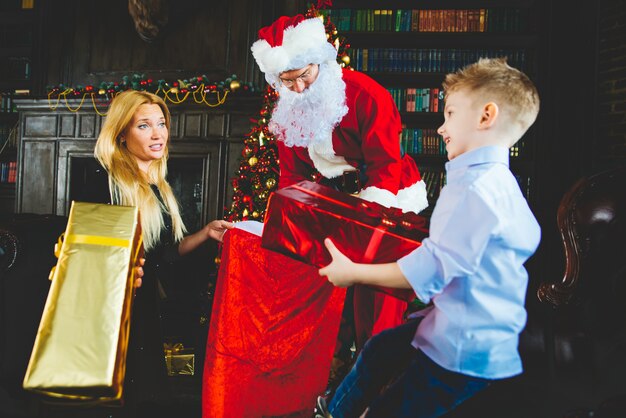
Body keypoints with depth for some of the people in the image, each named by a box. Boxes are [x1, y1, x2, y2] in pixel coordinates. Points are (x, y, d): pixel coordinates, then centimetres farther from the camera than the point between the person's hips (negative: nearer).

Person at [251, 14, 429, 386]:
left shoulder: (366, 94, -21)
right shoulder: (287, 109, 0)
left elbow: (386, 164, -23)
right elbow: (292, 173, 5)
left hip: (386, 200, -6)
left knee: (376, 297, -4)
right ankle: (337, 360, 25)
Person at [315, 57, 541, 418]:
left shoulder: (477, 189, -26)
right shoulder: (496, 180, 7)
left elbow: (431, 268, -26)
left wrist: (353, 272, -16)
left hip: (465, 351, -10)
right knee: (379, 350, 24)